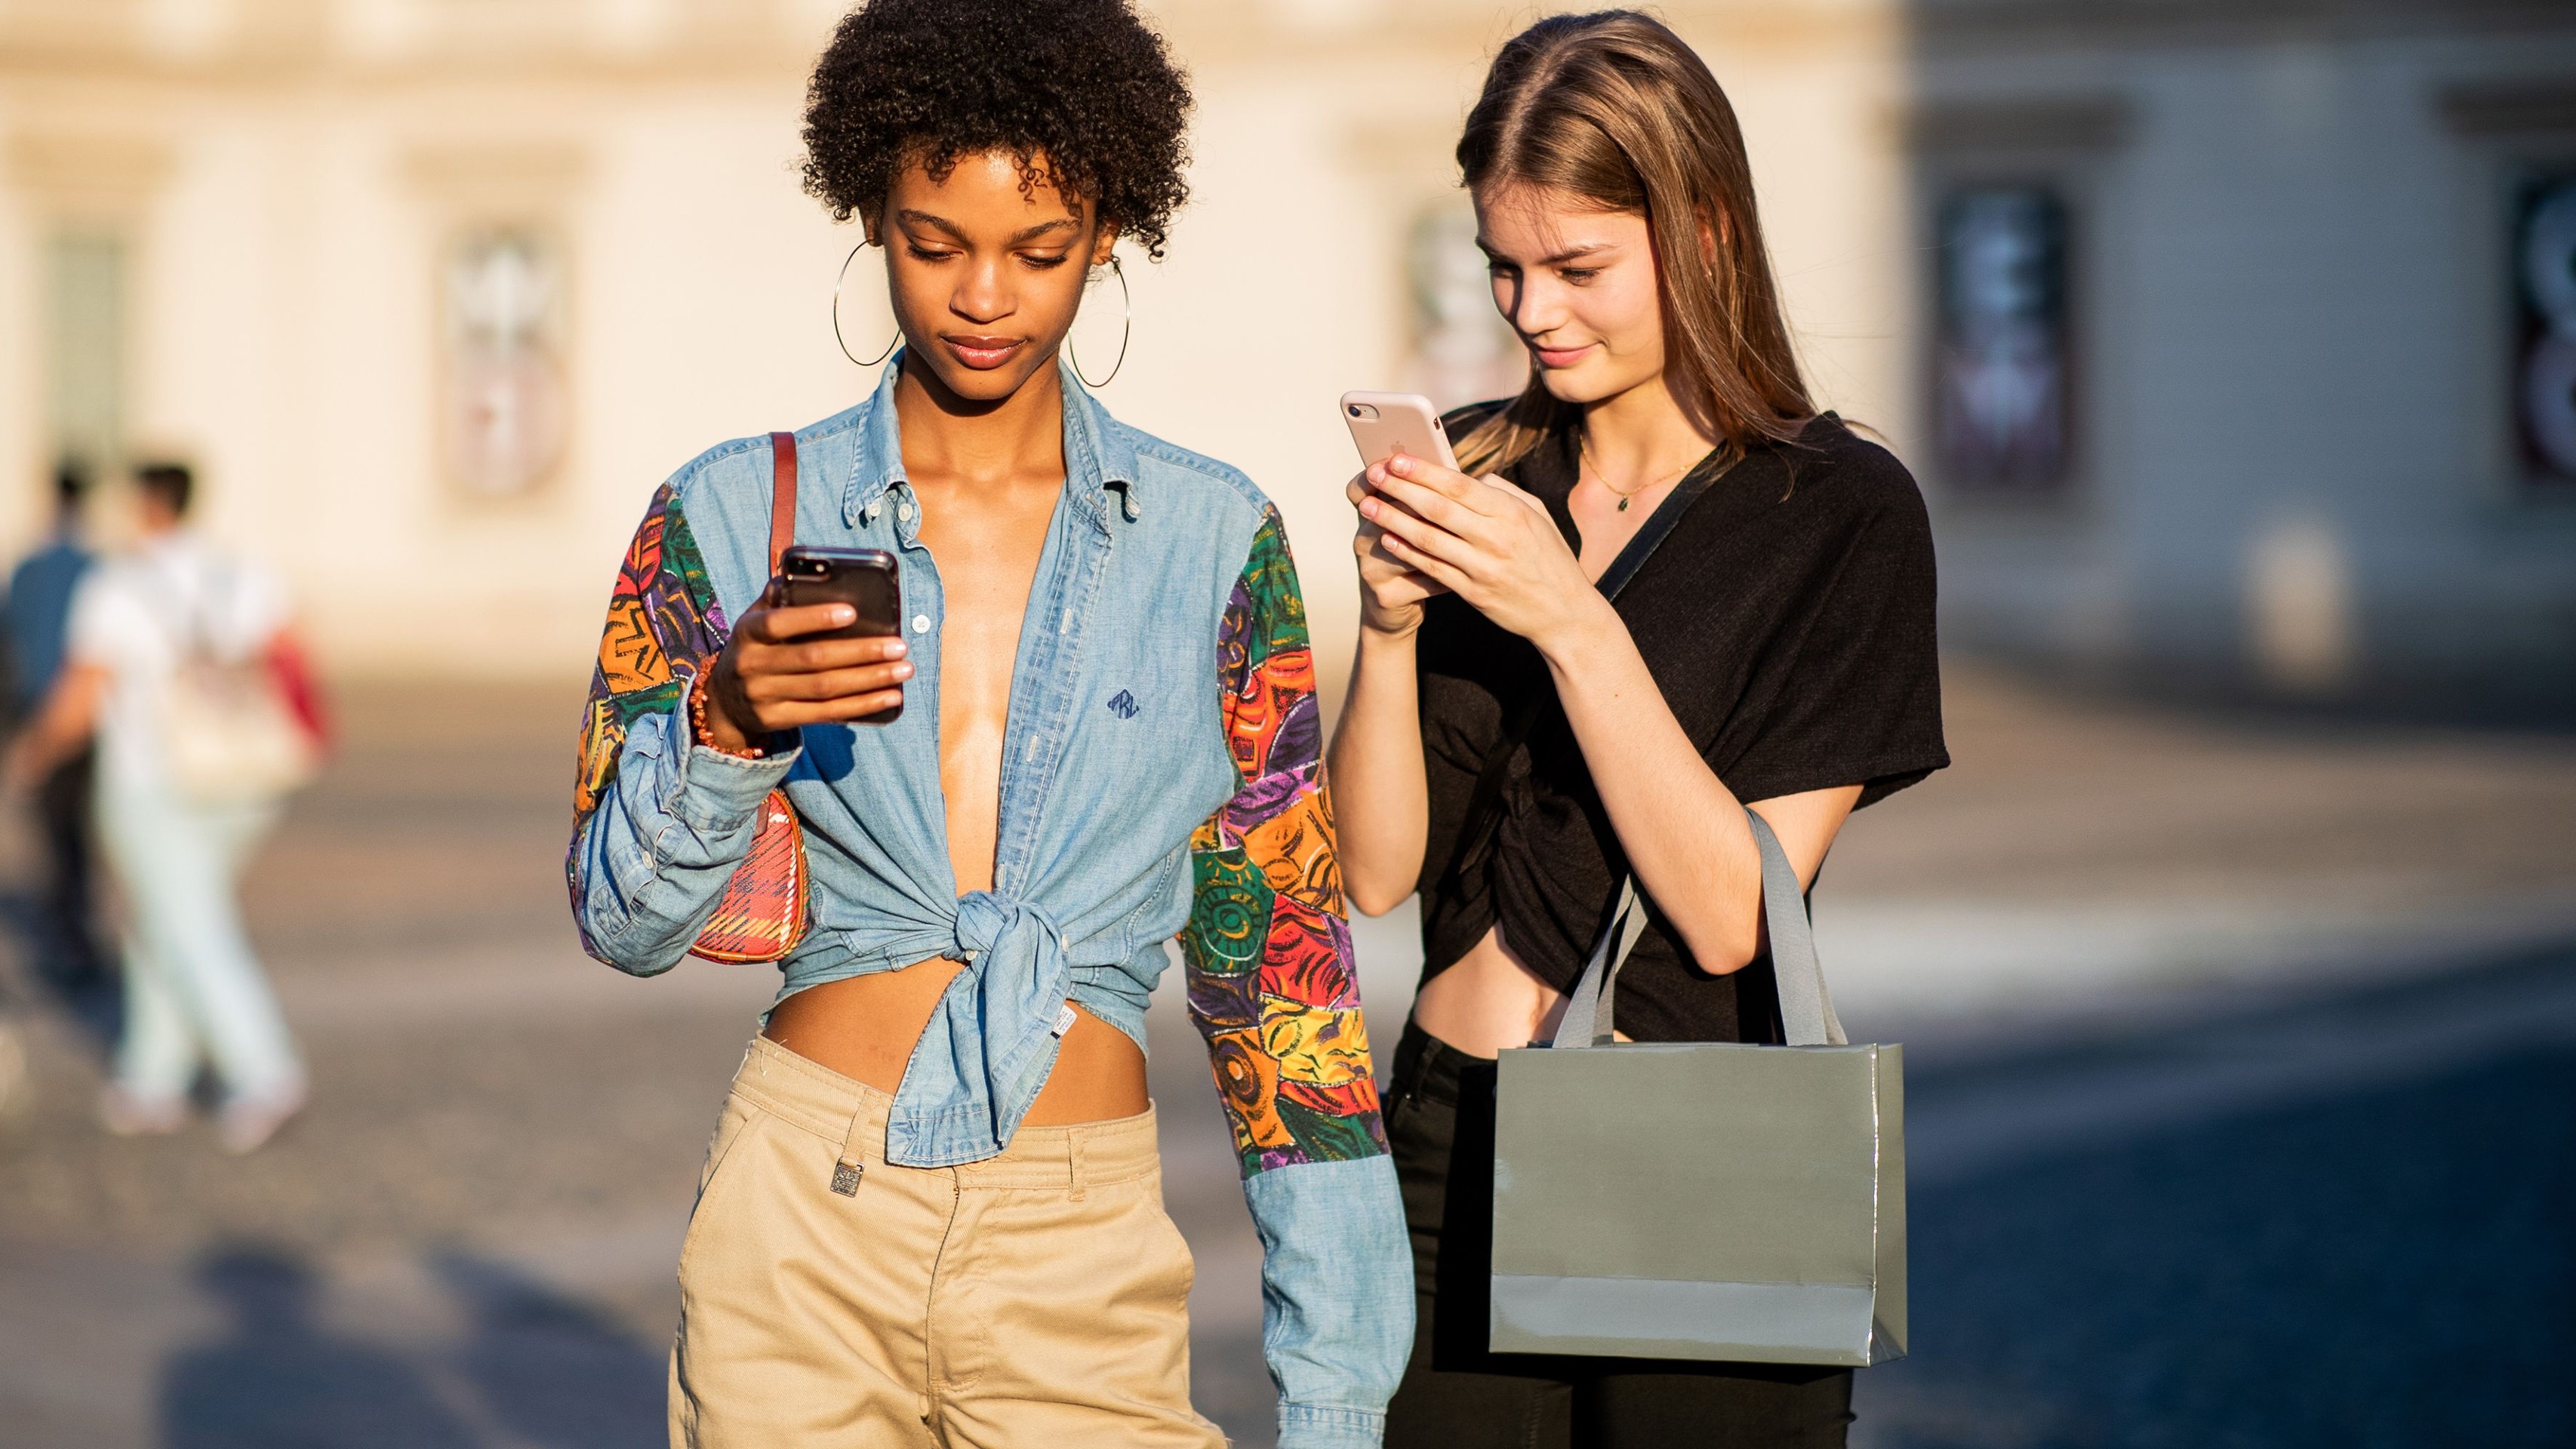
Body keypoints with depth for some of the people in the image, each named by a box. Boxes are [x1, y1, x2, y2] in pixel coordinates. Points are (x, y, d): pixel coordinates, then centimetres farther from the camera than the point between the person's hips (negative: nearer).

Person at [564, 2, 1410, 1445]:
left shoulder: (1214, 541, 4)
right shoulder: (735, 516, 3)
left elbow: (1280, 949, 6)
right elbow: (624, 920, 3)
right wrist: (726, 721, -17)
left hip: (1086, 1252, 0)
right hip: (801, 1217, 0)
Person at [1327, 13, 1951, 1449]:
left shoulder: (1842, 512, -6)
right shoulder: (1474, 476, 6)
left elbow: (1730, 912, -13)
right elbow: (1376, 873, 3)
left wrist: (1570, 621, -19)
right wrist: (1392, 623, -12)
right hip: (1454, 1152, 4)